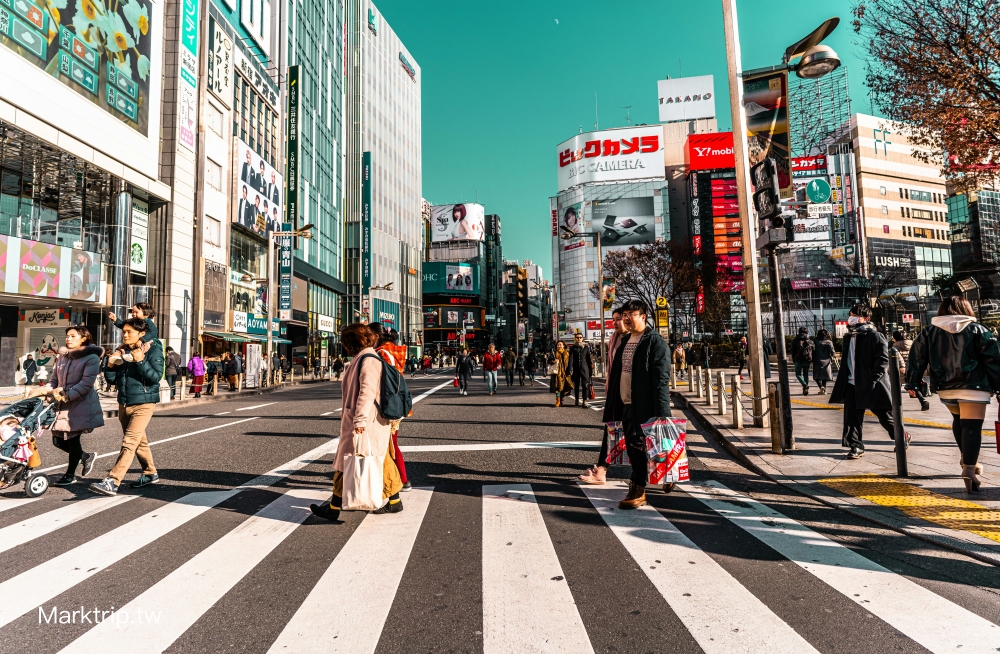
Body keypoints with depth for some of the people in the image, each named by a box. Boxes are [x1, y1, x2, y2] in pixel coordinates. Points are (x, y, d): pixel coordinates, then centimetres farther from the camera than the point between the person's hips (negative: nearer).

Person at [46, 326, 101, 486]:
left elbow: (86, 383, -17)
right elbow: (54, 380, 12)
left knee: (73, 438, 1)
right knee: (58, 440, 7)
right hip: (64, 405, 7)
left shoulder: (91, 358, -10)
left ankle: (70, 475, 19)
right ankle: (86, 456, 32)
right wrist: (52, 390, -8)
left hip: (82, 405, -7)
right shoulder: (62, 356, 11)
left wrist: (66, 395, -21)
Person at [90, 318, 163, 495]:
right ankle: (150, 473, 31)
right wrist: (110, 365, -7)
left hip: (143, 403, -7)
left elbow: (156, 377, -17)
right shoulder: (121, 351, 9)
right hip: (124, 403, 7)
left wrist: (140, 361, -27)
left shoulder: (152, 349, -8)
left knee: (129, 442, -14)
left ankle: (112, 482, -15)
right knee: (139, 441, 17)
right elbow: (112, 380, 10)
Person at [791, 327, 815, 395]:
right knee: (806, 374, 11)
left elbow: (793, 351, 2)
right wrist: (811, 360, 12)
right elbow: (812, 351, 8)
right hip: (807, 360, 3)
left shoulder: (795, 340, 1)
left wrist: (794, 360, 8)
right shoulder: (809, 341, 7)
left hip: (798, 360, -3)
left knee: (798, 374, 5)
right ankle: (805, 389, 10)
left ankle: (804, 384, -20)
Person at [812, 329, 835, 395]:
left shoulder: (816, 342, 0)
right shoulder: (829, 342, -1)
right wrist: (832, 357, 7)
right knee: (825, 376, 11)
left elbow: (813, 351, 0)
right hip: (826, 362, 1)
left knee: (817, 376, 6)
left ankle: (821, 386, -17)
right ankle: (823, 390, 11)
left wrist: (812, 360, 8)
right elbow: (832, 351, -11)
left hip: (817, 362, -1)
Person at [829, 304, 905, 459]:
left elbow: (883, 358, -15)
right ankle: (856, 446, 11)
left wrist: (873, 378, -20)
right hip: (852, 385, 6)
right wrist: (844, 380, 13)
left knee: (885, 415, 9)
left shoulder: (874, 335, -10)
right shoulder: (848, 337, 13)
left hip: (871, 385, -6)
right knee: (852, 417, 3)